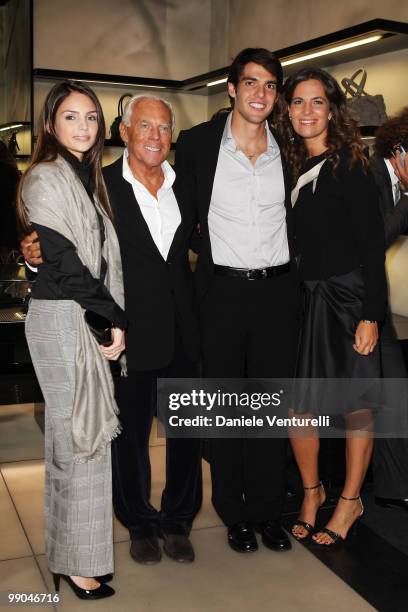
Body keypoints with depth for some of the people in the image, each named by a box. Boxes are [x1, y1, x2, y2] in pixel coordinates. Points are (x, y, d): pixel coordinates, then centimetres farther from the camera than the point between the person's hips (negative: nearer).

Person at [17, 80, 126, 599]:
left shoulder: (86, 177, 16)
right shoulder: (46, 178, -9)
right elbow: (64, 262, -16)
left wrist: (110, 317, 3)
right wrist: (115, 318, -12)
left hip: (88, 317, 8)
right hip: (60, 318, -8)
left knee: (78, 436, 13)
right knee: (77, 437, -2)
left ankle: (70, 547, 27)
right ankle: (77, 562, 11)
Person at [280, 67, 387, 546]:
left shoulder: (349, 168, -7)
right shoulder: (290, 168, 9)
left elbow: (372, 245, -11)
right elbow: (290, 243, 11)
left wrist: (371, 315, -16)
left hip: (347, 297, -5)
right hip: (304, 299, 5)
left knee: (355, 404, 5)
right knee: (296, 402, 6)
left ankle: (350, 501, 23)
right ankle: (311, 491, 27)